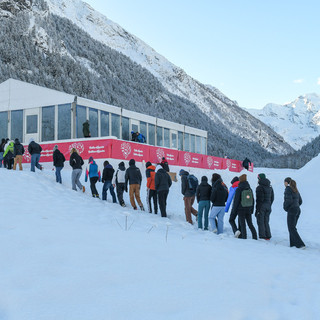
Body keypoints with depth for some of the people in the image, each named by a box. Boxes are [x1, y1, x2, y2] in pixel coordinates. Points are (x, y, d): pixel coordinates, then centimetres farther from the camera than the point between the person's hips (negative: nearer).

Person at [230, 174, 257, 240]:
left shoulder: (239, 189, -12)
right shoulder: (250, 189, 5)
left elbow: (236, 201, -11)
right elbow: (252, 200, 12)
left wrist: (233, 211, -4)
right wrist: (251, 210, 19)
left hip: (241, 210, -5)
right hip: (248, 209, 5)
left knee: (242, 224, -1)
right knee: (250, 224, 12)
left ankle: (244, 237, -2)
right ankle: (255, 237, 10)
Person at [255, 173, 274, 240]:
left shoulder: (259, 187, -14)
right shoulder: (270, 187, 10)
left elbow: (259, 199, -17)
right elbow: (272, 198, 15)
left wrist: (257, 209, -14)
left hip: (261, 207, -7)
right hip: (268, 206, 7)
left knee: (260, 222, 0)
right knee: (266, 222, 14)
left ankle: (262, 236, -1)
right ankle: (268, 236, 14)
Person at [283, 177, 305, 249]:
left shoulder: (288, 189, -11)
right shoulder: (296, 190, 14)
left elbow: (289, 200, -21)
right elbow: (300, 201, 16)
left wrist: (285, 207, -7)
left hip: (292, 211, -8)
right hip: (298, 210, 8)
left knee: (291, 229, -3)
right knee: (292, 228, 15)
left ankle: (301, 244, -10)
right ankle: (293, 244, 14)